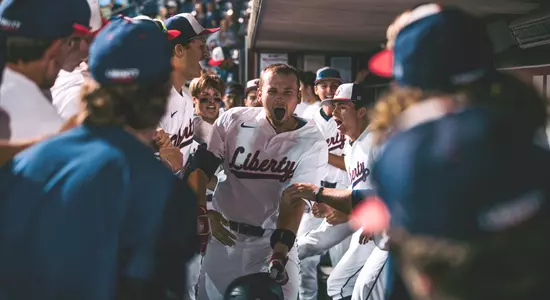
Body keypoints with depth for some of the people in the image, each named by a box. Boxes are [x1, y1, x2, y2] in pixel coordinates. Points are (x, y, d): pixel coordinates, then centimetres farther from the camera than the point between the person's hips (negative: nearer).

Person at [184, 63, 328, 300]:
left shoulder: (312, 143, -8)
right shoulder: (233, 120, -5)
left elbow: (294, 201, -15)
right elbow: (199, 167, -3)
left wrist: (279, 254, -28)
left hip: (275, 240, -1)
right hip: (223, 236, 1)